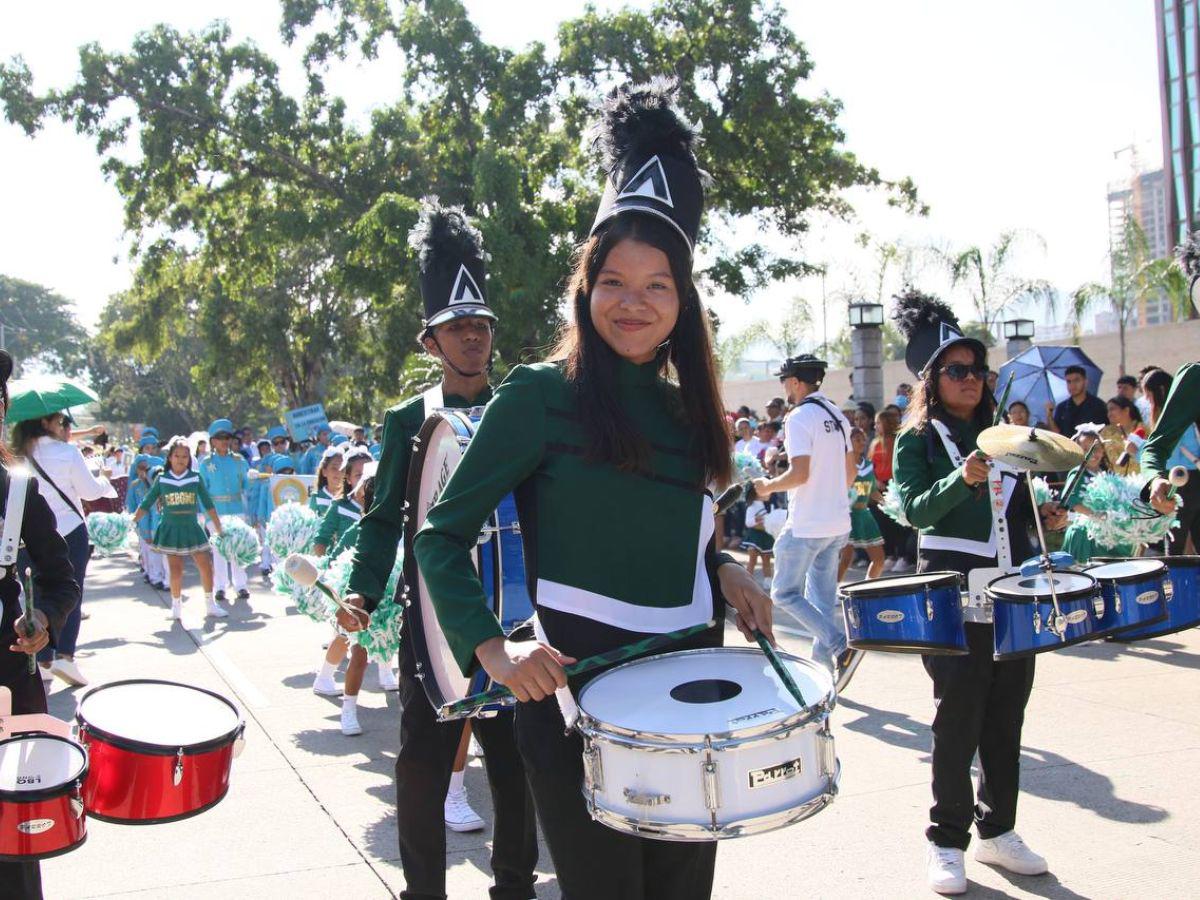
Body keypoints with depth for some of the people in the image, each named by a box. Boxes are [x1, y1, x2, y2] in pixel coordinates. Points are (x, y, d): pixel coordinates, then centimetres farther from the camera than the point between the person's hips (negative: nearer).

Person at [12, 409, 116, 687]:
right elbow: (90, 491, -4)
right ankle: (65, 655, -8)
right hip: (70, 531, -3)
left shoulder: (19, 455, -1)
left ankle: (44, 661, 13)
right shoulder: (67, 452, -11)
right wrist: (104, 482, 16)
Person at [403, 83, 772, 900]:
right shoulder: (540, 394, -9)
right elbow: (443, 534, -8)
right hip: (579, 690, -6)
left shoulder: (688, 410, 8)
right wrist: (495, 652, -20)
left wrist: (724, 571, 0)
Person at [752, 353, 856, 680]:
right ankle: (824, 666, 16)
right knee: (823, 597, 14)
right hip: (838, 524, 8)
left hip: (806, 527, -8)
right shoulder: (837, 417, 11)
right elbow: (851, 470, 16)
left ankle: (839, 645, -10)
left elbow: (800, 473, -23)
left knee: (785, 593, 2)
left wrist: (768, 486, -7)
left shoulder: (799, 418, -15)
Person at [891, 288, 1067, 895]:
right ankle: (947, 842, 9)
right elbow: (916, 510, -17)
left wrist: (1044, 518, 1)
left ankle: (998, 831, 23)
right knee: (958, 720, -3)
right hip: (954, 596, -5)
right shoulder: (916, 442, -3)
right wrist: (962, 479, -32)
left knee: (1006, 719, 10)